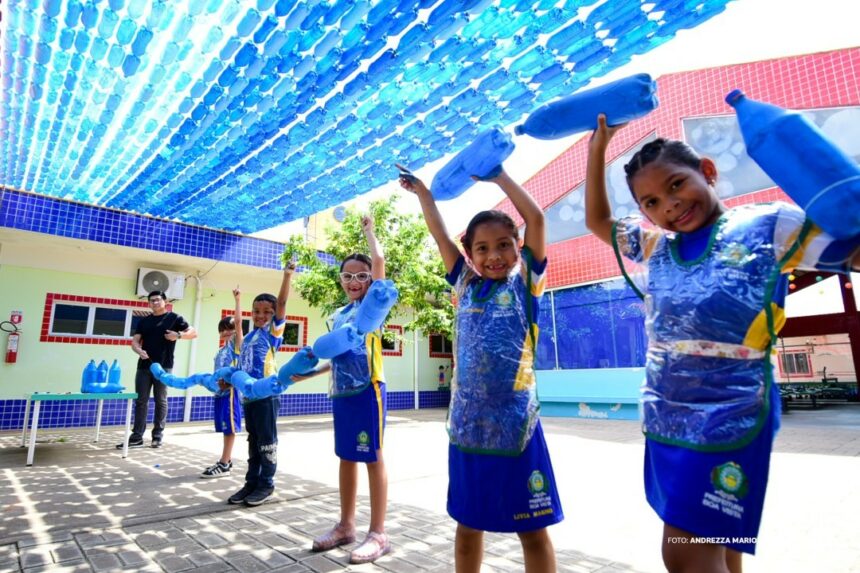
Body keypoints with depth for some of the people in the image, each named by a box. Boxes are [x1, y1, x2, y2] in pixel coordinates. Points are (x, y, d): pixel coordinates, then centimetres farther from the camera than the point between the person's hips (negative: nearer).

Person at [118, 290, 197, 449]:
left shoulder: (174, 318, 2)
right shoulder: (144, 321, 14)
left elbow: (193, 333, 0)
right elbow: (135, 340, 9)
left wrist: (178, 335, -18)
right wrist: (139, 351, -12)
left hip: (163, 366, -4)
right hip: (144, 366, 4)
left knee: (161, 401, 4)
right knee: (141, 401, 4)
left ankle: (157, 436, 12)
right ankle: (137, 437, 10)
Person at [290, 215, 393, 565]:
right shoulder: (338, 315, 14)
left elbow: (379, 260, -12)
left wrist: (369, 231, 2)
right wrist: (308, 373, 15)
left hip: (368, 390, -7)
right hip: (341, 392, 7)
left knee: (372, 458, 0)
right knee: (346, 457, 15)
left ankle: (378, 533, 11)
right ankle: (346, 525, 29)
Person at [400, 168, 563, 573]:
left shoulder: (524, 282, 0)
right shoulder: (465, 286, 8)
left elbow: (535, 218, -5)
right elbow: (440, 235, 14)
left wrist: (498, 175, 0)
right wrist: (422, 191, 18)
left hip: (516, 425, -3)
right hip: (467, 425, 4)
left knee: (533, 529, 10)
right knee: (468, 522, 18)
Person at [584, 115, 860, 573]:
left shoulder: (770, 225, -3)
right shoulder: (655, 246, 9)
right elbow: (598, 220, 19)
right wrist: (598, 147, 13)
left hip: (728, 419, -5)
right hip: (664, 423, 5)